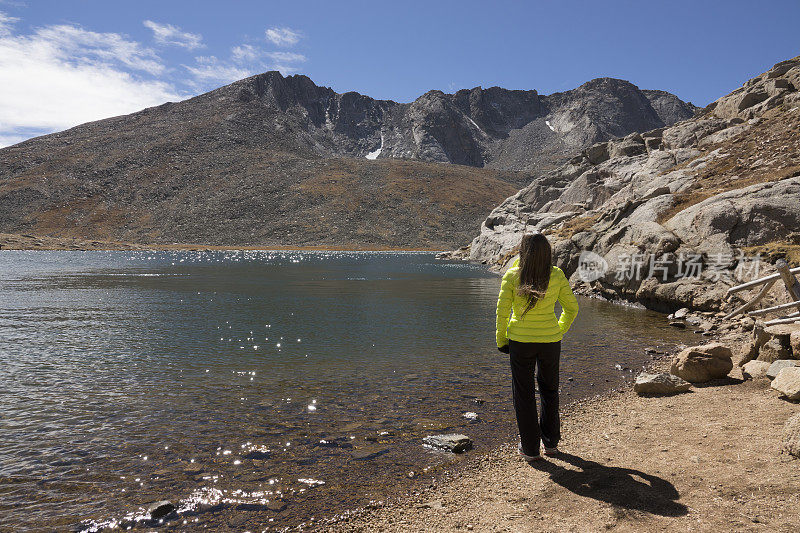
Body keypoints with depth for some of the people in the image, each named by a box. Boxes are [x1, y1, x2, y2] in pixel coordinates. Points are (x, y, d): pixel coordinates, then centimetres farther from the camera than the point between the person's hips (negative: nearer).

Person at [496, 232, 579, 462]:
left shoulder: (512, 276, -13)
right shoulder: (557, 276, -7)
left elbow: (502, 311, -12)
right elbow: (571, 308, 1)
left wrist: (501, 340, 1)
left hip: (520, 341, -2)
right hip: (550, 340, 2)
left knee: (524, 394, 13)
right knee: (549, 390, 22)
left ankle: (530, 448, 20)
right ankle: (551, 443, 33)